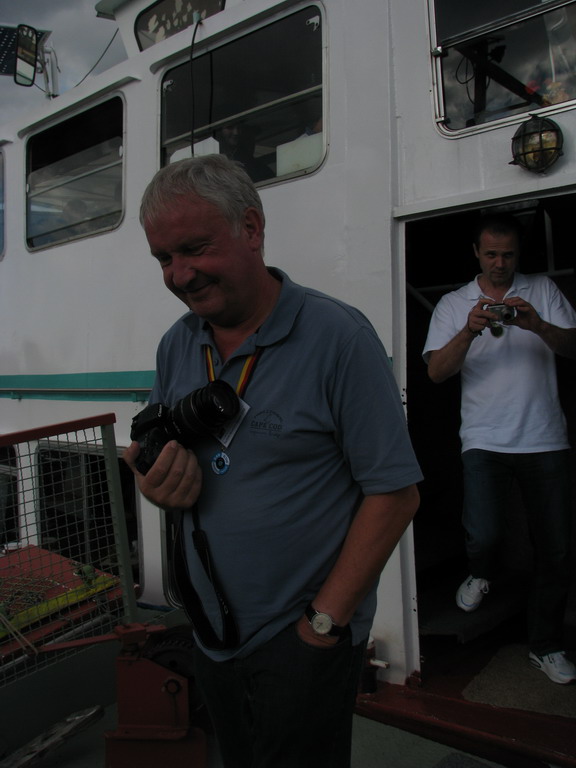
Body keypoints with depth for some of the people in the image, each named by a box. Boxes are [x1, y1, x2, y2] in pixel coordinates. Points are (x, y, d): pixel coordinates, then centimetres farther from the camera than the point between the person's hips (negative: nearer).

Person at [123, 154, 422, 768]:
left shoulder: (338, 337, -17)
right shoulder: (176, 347, 2)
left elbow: (395, 493, -17)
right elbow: (153, 464, 11)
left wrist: (325, 619, -17)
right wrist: (158, 484, -13)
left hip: (302, 644, -6)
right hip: (210, 638, 6)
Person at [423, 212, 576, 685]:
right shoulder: (453, 305, 8)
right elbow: (437, 371, -3)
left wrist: (537, 325, -18)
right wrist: (470, 330, -19)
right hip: (485, 441, -1)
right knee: (484, 535, -16)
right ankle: (483, 574, 23)